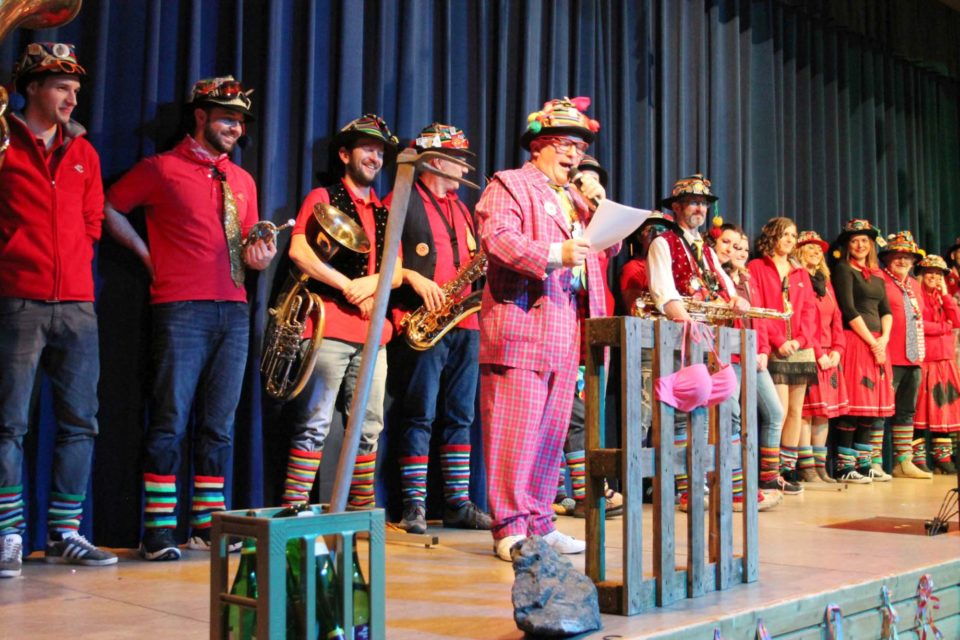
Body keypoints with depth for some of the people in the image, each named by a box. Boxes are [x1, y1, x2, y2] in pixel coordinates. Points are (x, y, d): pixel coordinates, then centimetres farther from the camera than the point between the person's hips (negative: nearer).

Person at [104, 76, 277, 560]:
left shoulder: (242, 181, 19)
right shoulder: (162, 169, 2)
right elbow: (109, 208, 4)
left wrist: (259, 257, 2)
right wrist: (148, 255, -1)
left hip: (234, 311, 6)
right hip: (181, 308, -6)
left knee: (219, 424, 7)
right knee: (170, 421, -6)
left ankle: (207, 522, 14)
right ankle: (159, 529, 0)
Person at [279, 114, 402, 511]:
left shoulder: (384, 213, 21)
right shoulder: (323, 198, 5)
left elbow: (396, 273, 14)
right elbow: (298, 252, -9)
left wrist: (372, 282, -8)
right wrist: (349, 287, -12)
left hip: (373, 331, 6)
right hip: (329, 326, -6)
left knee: (369, 427, 8)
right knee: (314, 424, -7)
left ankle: (362, 508, 16)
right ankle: (294, 507, -4)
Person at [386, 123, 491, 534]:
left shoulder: (461, 209, 23)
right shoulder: (401, 202, 0)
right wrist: (413, 277, -20)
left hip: (464, 324, 7)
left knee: (459, 417, 7)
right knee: (420, 417, -5)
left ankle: (458, 504, 13)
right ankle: (414, 506, 1)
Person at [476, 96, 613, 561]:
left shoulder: (575, 196, 25)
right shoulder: (509, 185, 2)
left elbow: (611, 247, 21)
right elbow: (496, 238, -15)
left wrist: (599, 207, 4)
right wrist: (554, 255, -25)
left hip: (567, 331, 8)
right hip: (521, 325, -8)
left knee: (552, 430, 10)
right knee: (516, 429, -7)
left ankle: (538, 524, 18)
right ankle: (510, 529, 0)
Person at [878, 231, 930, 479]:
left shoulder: (914, 285, 20)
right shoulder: (879, 280, -5)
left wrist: (921, 350, 17)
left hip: (914, 357, 8)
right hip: (889, 358, -8)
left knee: (907, 411, 12)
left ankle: (904, 461, 18)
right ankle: (874, 463, -5)